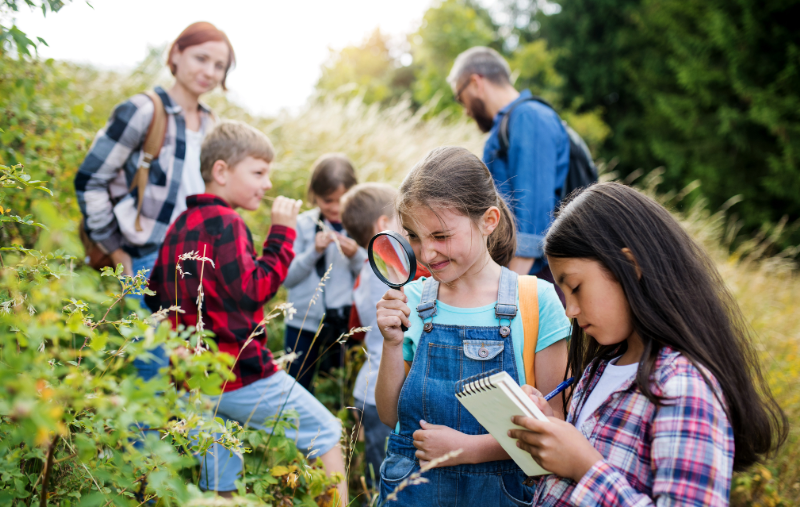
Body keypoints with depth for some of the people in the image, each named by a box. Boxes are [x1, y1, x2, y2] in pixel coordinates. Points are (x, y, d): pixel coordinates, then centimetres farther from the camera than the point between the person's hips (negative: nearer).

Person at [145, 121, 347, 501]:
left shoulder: (180, 225, 14)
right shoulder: (223, 222, -14)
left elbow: (154, 295, 18)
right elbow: (254, 289, -19)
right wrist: (281, 233, -14)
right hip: (242, 375, -9)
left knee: (218, 475, 16)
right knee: (326, 431, 5)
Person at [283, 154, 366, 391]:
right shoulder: (303, 224, 1)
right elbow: (287, 277, -3)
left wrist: (355, 255, -18)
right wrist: (314, 252, -15)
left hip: (346, 321, -1)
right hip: (304, 321, 1)